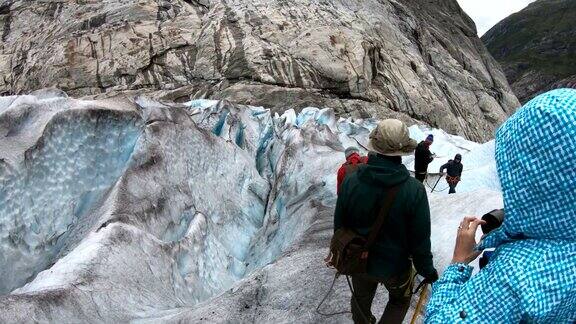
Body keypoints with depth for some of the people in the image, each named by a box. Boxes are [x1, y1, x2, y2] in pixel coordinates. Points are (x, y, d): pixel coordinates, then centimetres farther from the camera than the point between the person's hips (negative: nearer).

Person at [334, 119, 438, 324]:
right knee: (399, 301, 29)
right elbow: (420, 241, -19)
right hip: (396, 267, -2)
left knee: (361, 301, 29)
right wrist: (427, 271, 0)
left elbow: (339, 225, -7)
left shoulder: (350, 182, -21)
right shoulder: (414, 190, -28)